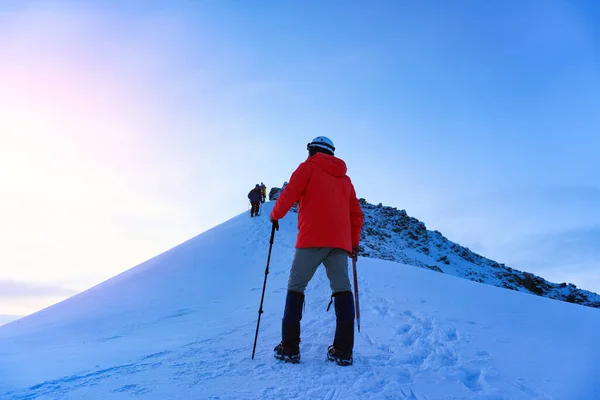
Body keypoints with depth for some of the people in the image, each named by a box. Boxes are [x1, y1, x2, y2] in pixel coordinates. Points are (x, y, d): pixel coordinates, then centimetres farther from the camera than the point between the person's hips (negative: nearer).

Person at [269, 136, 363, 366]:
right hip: (340, 241, 5)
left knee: (296, 287, 3)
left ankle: (289, 348, -2)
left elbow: (290, 193, -4)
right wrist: (354, 242, 27)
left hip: (312, 238, -4)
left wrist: (275, 215, 12)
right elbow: (356, 214, 21)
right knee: (342, 289, 3)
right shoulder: (344, 178, 23)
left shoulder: (308, 168, 8)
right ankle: (343, 351, -6)